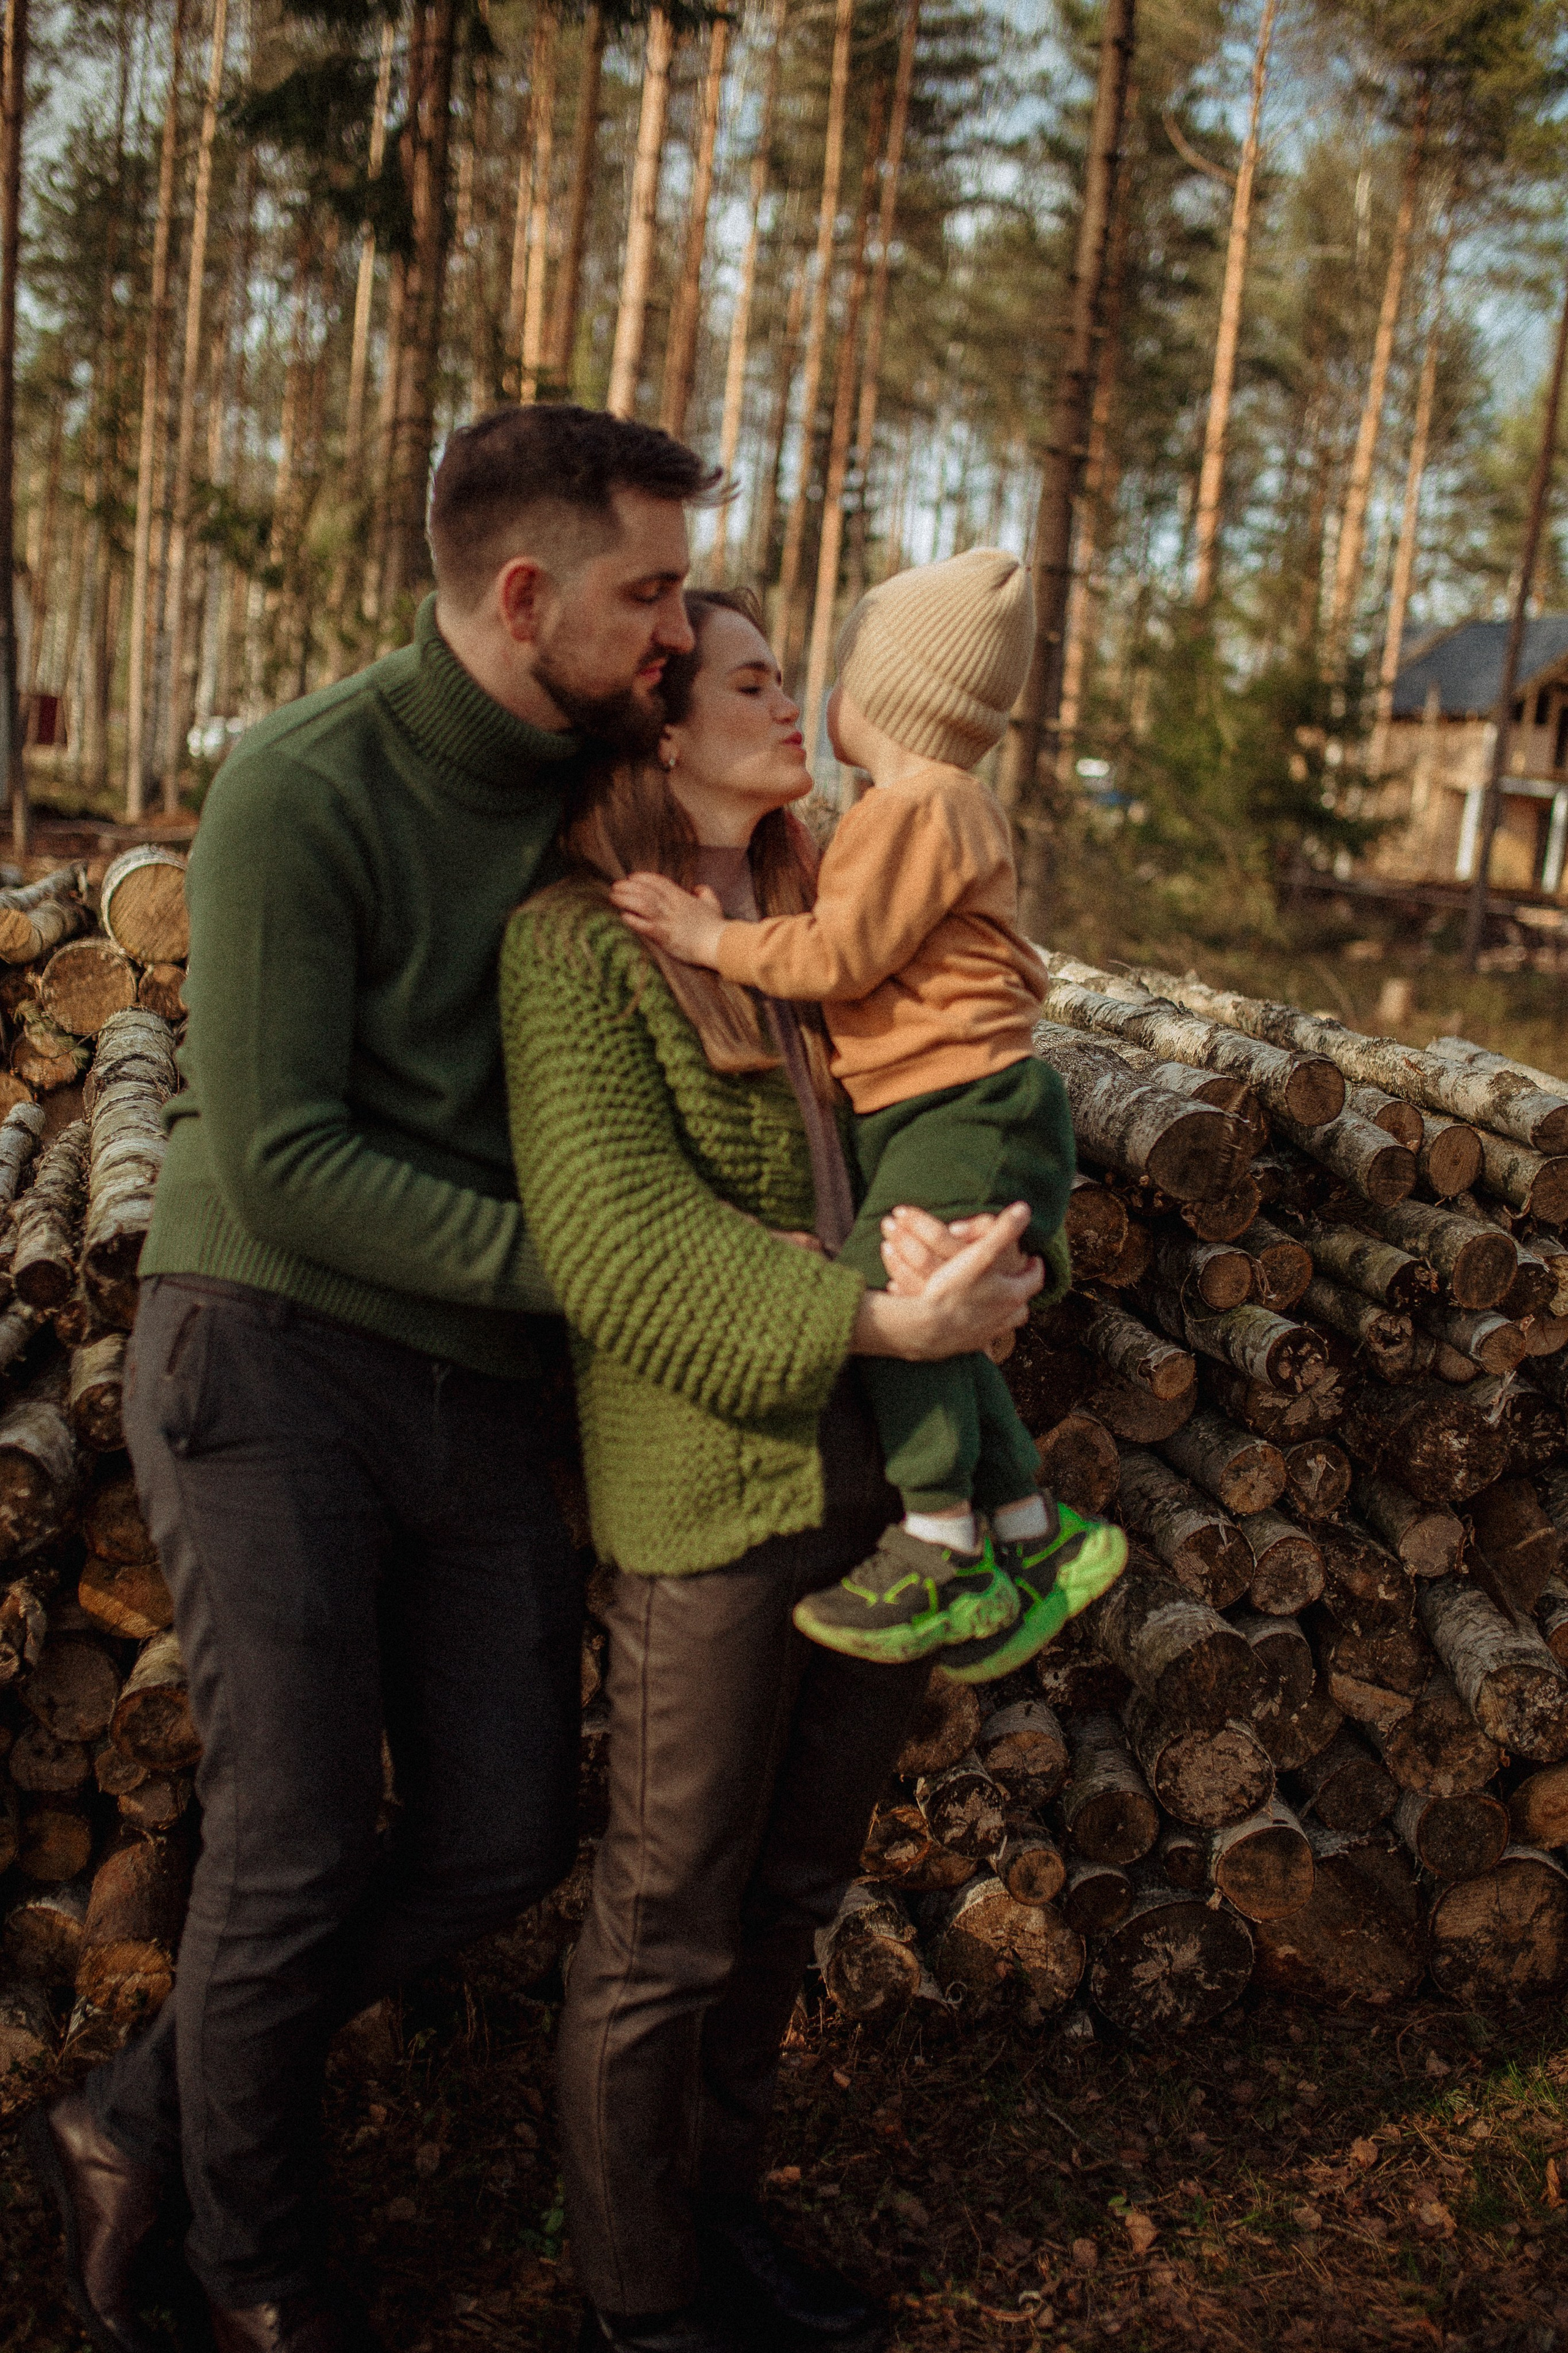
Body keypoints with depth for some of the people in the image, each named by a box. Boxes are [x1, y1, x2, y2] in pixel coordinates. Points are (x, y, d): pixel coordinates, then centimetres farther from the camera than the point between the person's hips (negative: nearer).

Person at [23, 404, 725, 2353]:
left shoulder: (586, 779, 5)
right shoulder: (303, 790, -15)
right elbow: (280, 1159, -18)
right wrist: (568, 1265, -20)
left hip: (471, 1390, 7)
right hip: (269, 1361, -6)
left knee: (501, 1842, 7)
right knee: (297, 1848, 0)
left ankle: (131, 2128, 27)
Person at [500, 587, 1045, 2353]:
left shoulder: (814, 930, 14)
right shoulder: (575, 946, -8)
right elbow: (616, 1242, -17)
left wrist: (988, 1265, -9)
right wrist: (869, 1322, -23)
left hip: (879, 1484, 7)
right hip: (705, 1495, -7)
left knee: (793, 1889, 18)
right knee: (668, 1921, 8)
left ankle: (718, 2206, 38)